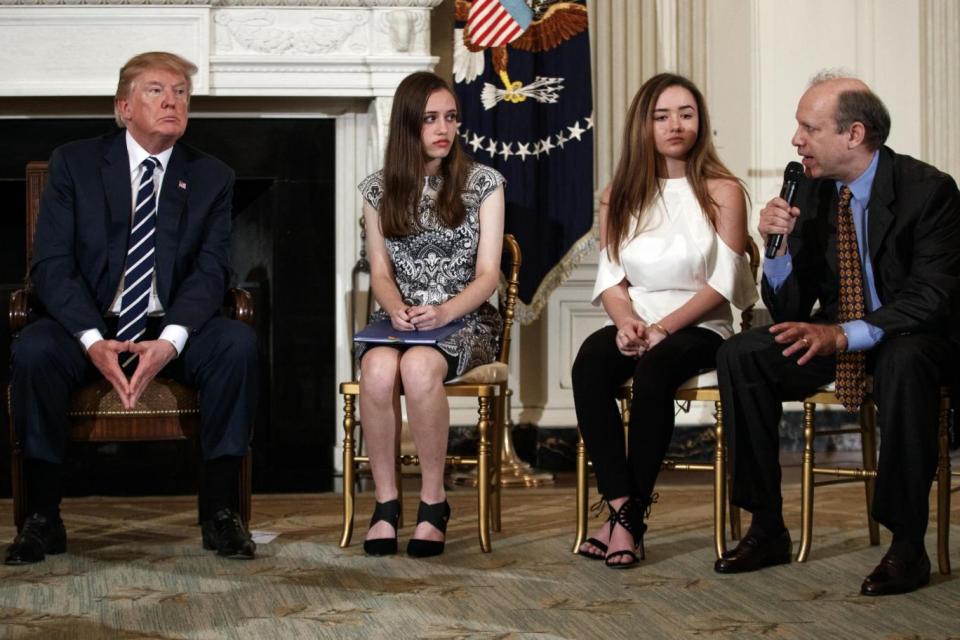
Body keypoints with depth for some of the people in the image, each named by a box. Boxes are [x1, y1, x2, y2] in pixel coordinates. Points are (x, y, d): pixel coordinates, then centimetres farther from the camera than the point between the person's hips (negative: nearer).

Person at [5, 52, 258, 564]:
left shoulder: (211, 177, 6)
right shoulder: (74, 163, 2)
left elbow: (210, 270, -4)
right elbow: (51, 264, -6)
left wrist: (170, 342, -24)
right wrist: (93, 341, -24)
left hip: (172, 330, 1)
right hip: (88, 325, -1)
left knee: (239, 344, -28)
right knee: (33, 350, -32)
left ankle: (220, 511, -18)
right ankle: (42, 518, -19)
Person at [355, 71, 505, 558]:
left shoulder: (482, 183, 4)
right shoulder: (378, 189, 11)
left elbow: (487, 274, -1)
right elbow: (381, 272, 8)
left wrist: (444, 313, -20)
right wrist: (397, 310, -15)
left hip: (463, 322, -2)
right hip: (397, 321, 2)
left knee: (418, 366, -36)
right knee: (379, 368, -34)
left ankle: (433, 501, -22)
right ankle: (385, 502, -22)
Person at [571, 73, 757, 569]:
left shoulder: (722, 192, 1)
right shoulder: (619, 195, 12)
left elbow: (723, 283, -5)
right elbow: (609, 276, 9)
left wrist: (664, 327, -17)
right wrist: (626, 321, -13)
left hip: (698, 326, -3)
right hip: (635, 325, 3)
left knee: (654, 370, -36)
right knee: (589, 364, -31)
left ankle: (632, 516, -27)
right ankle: (621, 507, -33)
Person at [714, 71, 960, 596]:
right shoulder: (809, 192, -1)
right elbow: (789, 309, 1)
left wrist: (845, 335, -35)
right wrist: (780, 245, -18)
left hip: (916, 339, -5)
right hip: (834, 335, 6)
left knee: (904, 362, -40)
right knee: (739, 356, -15)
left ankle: (907, 544, -28)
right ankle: (767, 528, -9)